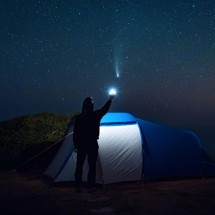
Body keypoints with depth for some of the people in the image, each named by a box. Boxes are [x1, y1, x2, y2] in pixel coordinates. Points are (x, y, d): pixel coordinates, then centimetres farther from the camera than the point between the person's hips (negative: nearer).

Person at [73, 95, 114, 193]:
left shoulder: (78, 117, -3)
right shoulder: (95, 115, -7)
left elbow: (75, 133, -2)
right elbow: (105, 109, 11)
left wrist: (76, 145, 6)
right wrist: (110, 99, 27)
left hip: (81, 144, 2)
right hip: (92, 144, -2)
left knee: (79, 165, 8)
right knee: (92, 166, 5)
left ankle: (77, 187, 11)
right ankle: (91, 187, 7)